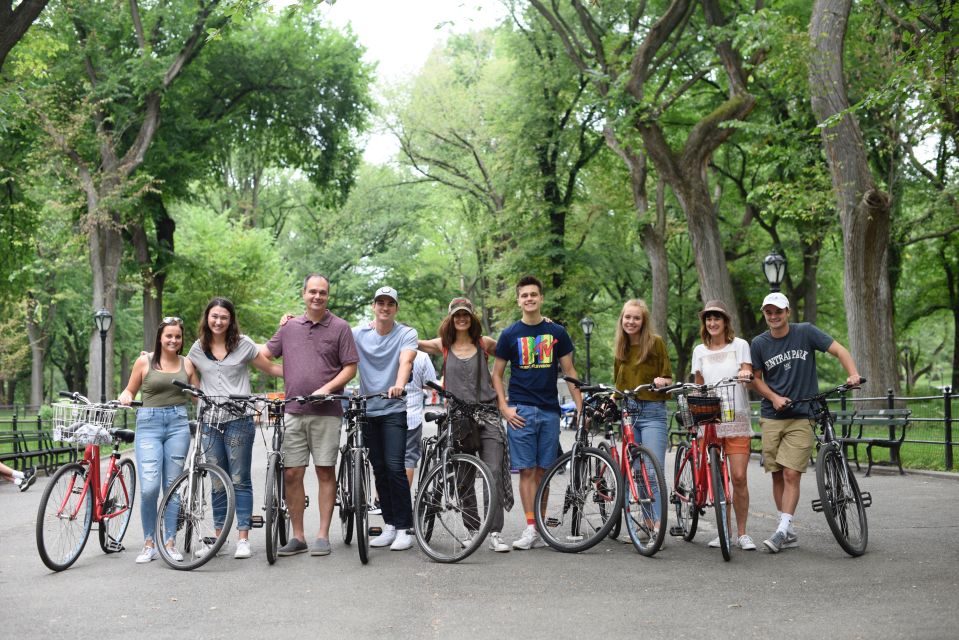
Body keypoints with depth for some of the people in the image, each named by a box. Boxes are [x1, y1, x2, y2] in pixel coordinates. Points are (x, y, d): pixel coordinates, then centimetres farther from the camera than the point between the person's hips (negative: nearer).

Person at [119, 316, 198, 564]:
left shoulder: (187, 364, 11)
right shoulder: (144, 361, 5)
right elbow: (130, 390, 13)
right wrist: (125, 396, -9)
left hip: (178, 423, 2)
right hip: (149, 423, -2)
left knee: (172, 486, 3)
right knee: (149, 487, -12)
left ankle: (169, 543, 13)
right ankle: (149, 543, 3)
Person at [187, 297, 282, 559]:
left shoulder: (243, 344, 2)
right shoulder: (197, 349, 9)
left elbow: (270, 368, 7)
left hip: (239, 421, -3)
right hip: (210, 422, 3)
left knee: (239, 480, -2)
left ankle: (243, 538, 1)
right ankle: (218, 537, 15)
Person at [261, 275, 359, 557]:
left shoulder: (340, 327, 2)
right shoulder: (289, 327, 12)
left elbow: (350, 367, -1)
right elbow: (264, 353, 17)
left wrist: (326, 388, -14)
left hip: (326, 412, -3)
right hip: (293, 412, 3)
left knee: (325, 472, 0)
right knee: (291, 474, 2)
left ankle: (323, 536, 6)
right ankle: (297, 537, 12)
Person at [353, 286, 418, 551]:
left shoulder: (406, 334, -5)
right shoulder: (358, 333, 3)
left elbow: (406, 361, -22)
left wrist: (399, 385, -41)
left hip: (394, 410, -3)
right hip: (367, 410, 3)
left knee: (395, 467, -12)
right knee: (379, 469, 8)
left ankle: (404, 529, -5)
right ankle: (389, 526, 17)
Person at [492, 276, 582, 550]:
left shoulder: (557, 332, 7)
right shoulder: (510, 334, 4)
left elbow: (569, 371, 10)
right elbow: (496, 374, 7)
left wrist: (580, 406, 2)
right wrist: (504, 408, -5)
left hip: (549, 411, 2)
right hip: (521, 411, -1)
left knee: (543, 471, 4)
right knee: (527, 470, -5)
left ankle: (540, 528, 10)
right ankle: (531, 527, -4)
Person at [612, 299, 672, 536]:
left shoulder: (655, 342, 0)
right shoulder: (620, 347, 15)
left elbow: (668, 378, 2)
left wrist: (662, 380, -19)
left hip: (652, 413, -5)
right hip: (628, 413, 5)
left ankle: (658, 527, -14)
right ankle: (647, 523, 11)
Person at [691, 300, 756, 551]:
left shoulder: (739, 345, 4)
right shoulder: (700, 351, 13)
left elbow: (747, 375, -4)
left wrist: (745, 375, -27)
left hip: (736, 418, -2)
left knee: (739, 477, -9)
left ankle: (742, 533, 1)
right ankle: (724, 531, 12)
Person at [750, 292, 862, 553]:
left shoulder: (805, 332, -3)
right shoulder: (759, 343, 2)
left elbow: (839, 350, -6)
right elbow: (756, 378, 9)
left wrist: (853, 374, -23)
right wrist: (774, 397, -8)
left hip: (801, 417, -3)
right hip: (772, 417, 3)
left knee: (791, 474, -11)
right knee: (777, 475, 4)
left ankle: (783, 530, -7)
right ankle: (790, 533, 13)